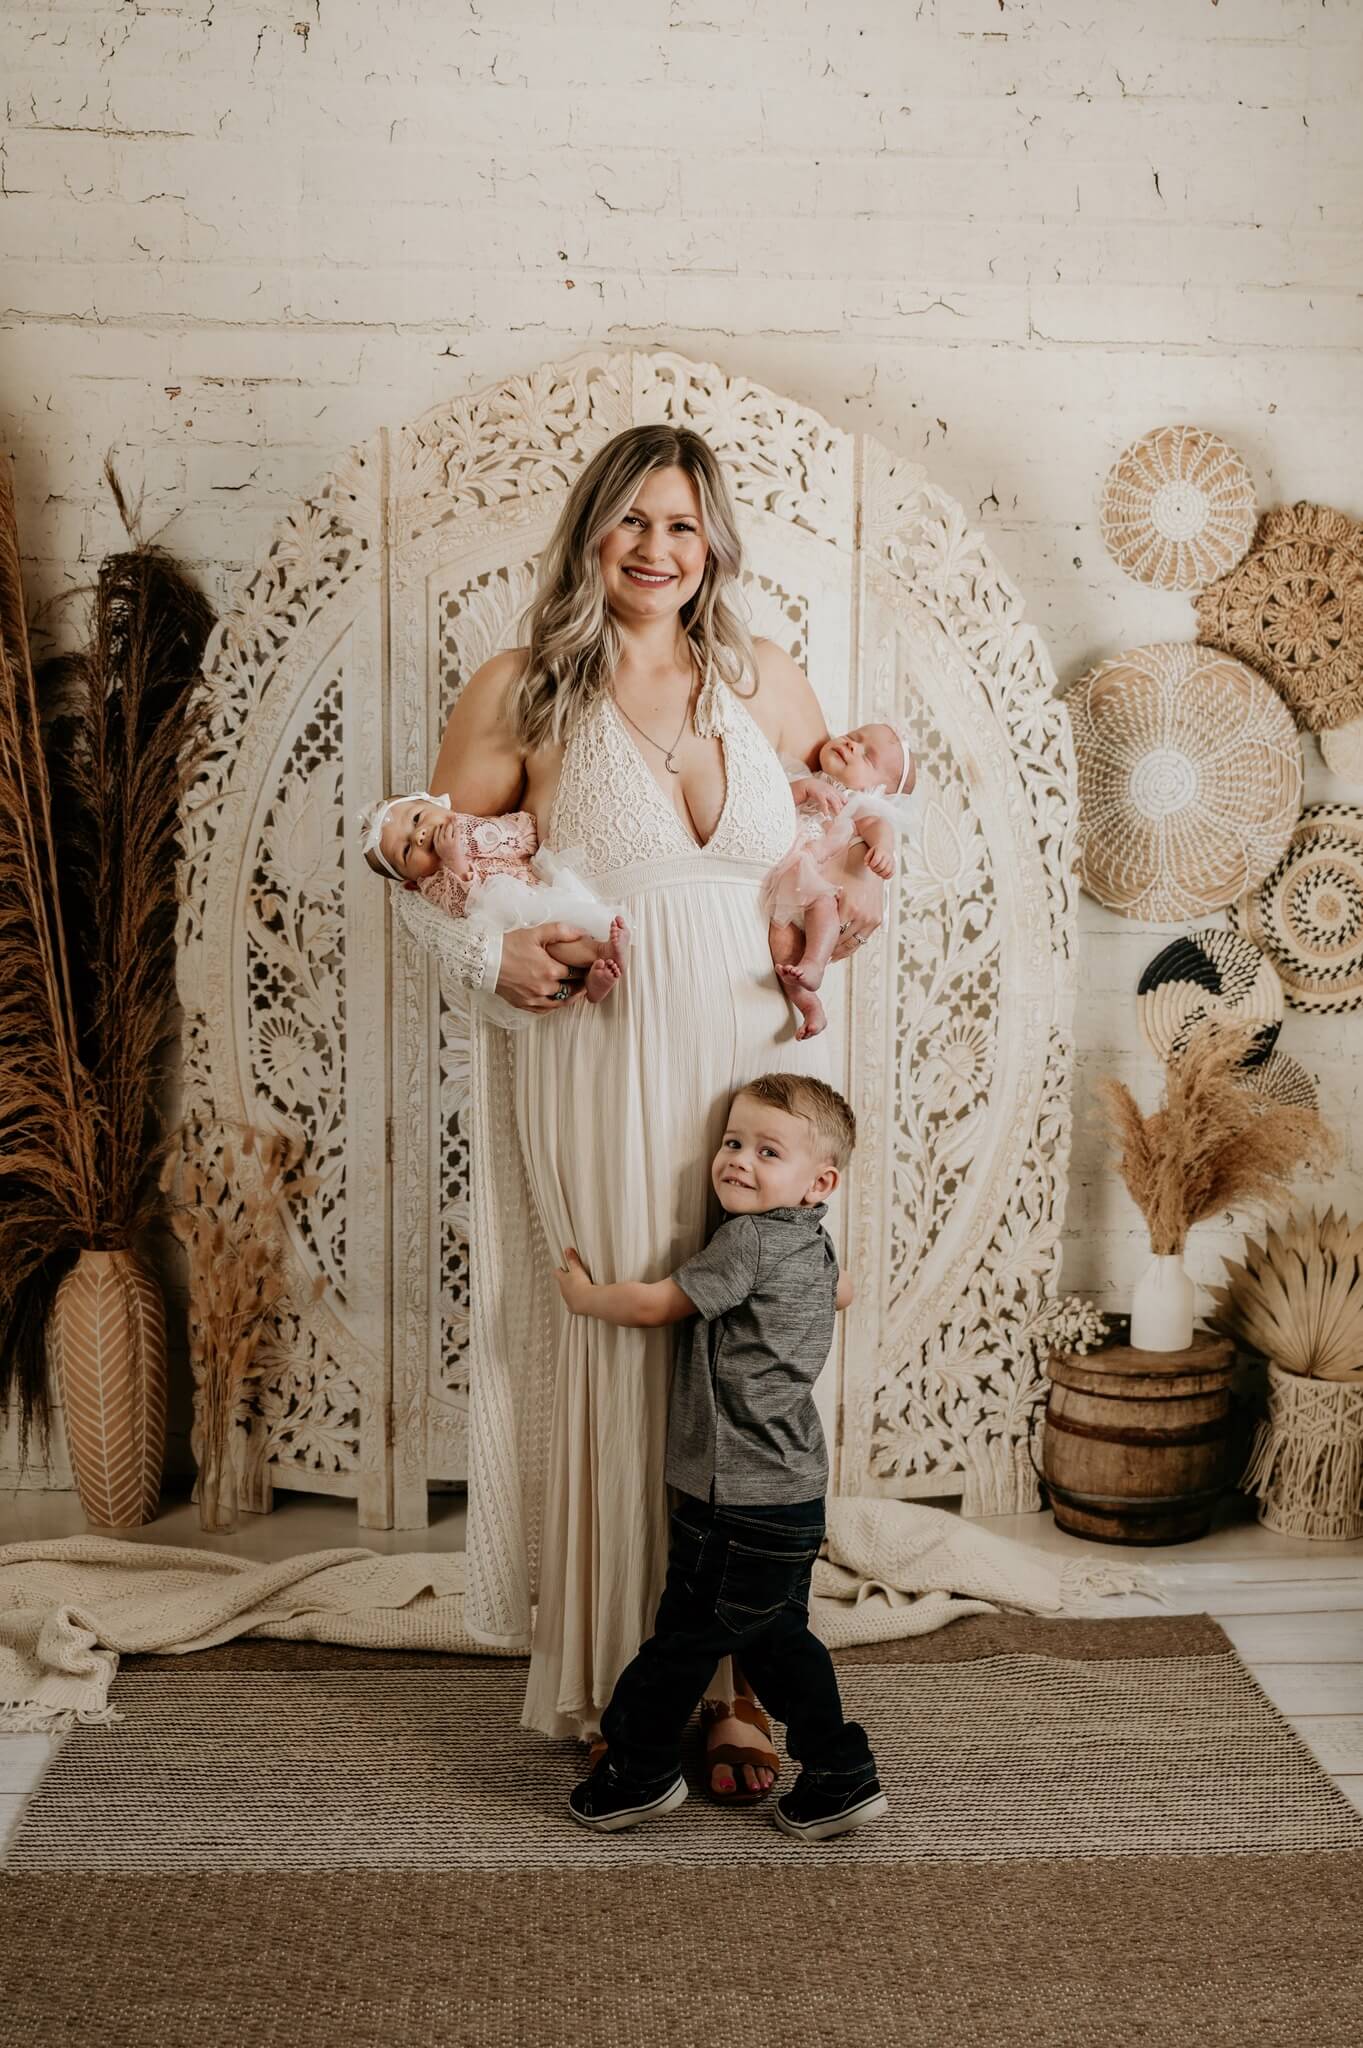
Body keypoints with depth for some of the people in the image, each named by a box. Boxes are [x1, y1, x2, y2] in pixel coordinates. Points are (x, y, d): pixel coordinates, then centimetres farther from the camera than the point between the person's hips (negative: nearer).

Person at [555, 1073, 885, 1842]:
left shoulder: (748, 1241, -19)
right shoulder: (815, 1245, 9)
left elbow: (654, 1304, -15)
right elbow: (843, 1289, 33)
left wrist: (583, 1295, 3)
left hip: (743, 1502, -9)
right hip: (794, 1495, 9)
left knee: (686, 1634, 7)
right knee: (778, 1636, 18)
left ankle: (638, 1770, 22)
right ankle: (842, 1777, 23)